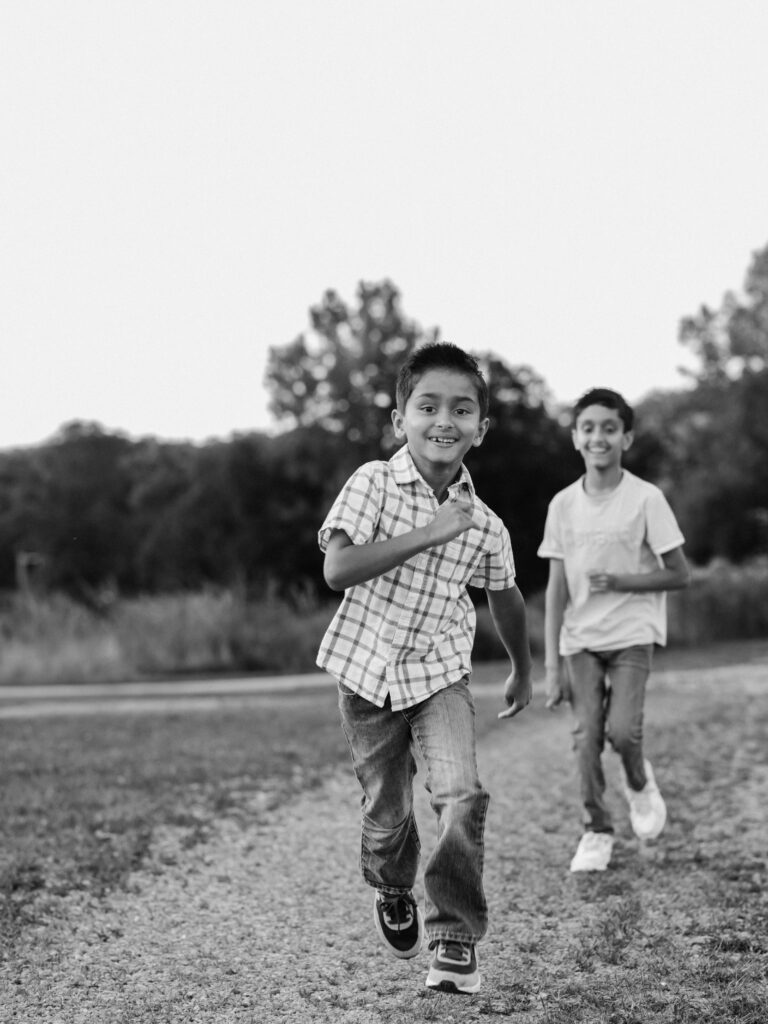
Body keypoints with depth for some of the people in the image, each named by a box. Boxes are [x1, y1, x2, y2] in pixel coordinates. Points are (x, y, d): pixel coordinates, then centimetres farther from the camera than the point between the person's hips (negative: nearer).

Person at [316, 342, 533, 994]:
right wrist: (426, 535, -30)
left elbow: (505, 597, 13)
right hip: (368, 674, -1)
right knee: (387, 816, 10)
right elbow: (337, 569, -26)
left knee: (461, 796, -20)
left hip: (441, 674, 1)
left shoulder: (486, 526, -6)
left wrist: (522, 669, 25)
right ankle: (394, 896, 44)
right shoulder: (373, 483, -14)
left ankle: (456, 936, -3)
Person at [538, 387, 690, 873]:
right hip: (580, 639, 2)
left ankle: (639, 782, 16)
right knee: (587, 736, -3)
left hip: (632, 633, -2)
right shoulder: (563, 504, 0)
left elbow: (679, 575, -3)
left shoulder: (646, 498, -7)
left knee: (621, 729, -17)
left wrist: (619, 582, -17)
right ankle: (598, 830, 16)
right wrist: (552, 663, -2)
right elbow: (556, 589, 2)